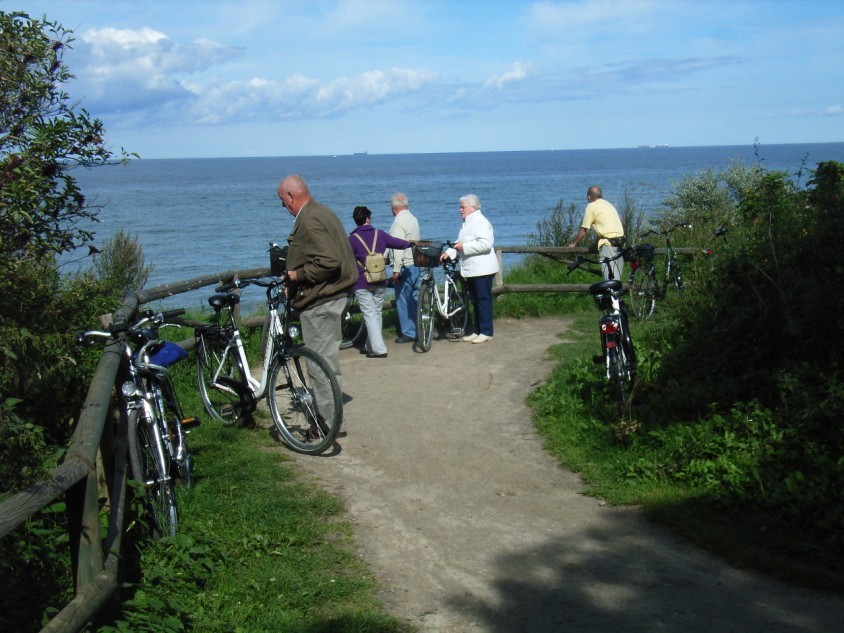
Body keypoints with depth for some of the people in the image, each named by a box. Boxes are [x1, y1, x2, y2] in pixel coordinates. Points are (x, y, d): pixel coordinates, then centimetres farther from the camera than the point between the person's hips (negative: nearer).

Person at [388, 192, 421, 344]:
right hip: (416, 263, 9)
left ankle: (408, 333, 2)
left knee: (403, 300, -2)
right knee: (414, 297, 14)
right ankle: (418, 329, 19)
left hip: (405, 266, -9)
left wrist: (396, 269, -21)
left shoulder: (399, 222, -16)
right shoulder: (413, 219, 12)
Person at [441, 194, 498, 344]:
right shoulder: (467, 223, 17)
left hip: (482, 270, -10)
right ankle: (478, 331, 20)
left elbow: (485, 244, -24)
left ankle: (486, 332, 0)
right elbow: (460, 242, 19)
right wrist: (449, 253, 2)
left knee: (483, 300, -5)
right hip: (471, 270, 10)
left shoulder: (480, 222, -13)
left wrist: (464, 247, -21)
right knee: (475, 301, 13)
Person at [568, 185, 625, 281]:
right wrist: (596, 244, 41)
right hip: (620, 244, 8)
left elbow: (583, 230, 4)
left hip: (608, 245, -8)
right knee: (617, 278, 10)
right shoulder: (609, 205, 23)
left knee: (610, 278, -13)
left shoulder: (591, 206, 1)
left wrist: (574, 244, 19)